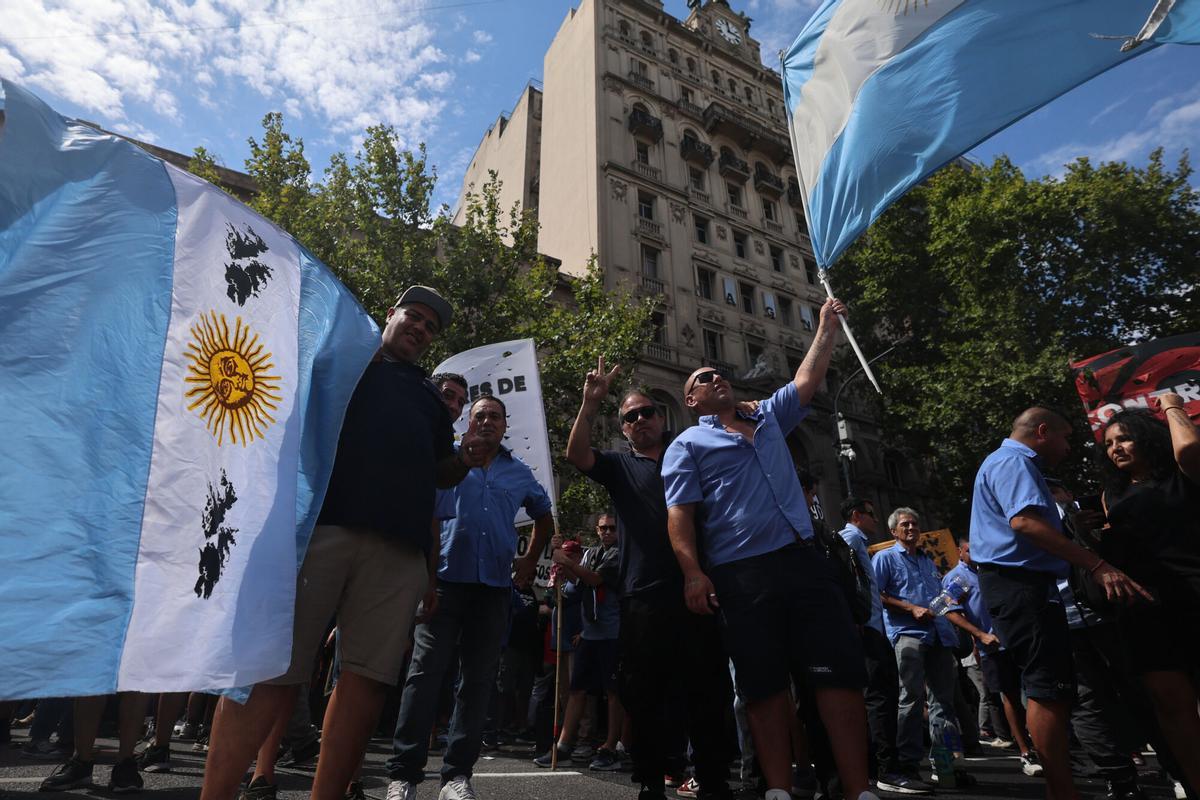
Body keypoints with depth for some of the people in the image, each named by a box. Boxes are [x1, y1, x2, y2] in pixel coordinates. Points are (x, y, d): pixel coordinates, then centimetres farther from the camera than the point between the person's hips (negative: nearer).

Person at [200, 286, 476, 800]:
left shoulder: (429, 396, 29)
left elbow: (442, 472, 29)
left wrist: (469, 459, 9)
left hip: (398, 546, 4)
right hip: (319, 522, -4)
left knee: (368, 676, -1)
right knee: (273, 670, -6)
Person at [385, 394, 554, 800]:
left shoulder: (520, 473, 14)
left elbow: (543, 515, 26)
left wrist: (531, 560, 18)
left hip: (495, 585, 3)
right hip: (446, 579, -3)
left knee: (478, 680, 6)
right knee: (425, 673, -4)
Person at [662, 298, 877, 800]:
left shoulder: (768, 421, 22)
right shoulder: (688, 445, 7)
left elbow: (807, 380, 25)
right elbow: (679, 514, -3)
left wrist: (827, 328, 24)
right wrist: (693, 572, -15)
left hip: (803, 560, 5)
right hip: (741, 574, -4)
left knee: (841, 670, 1)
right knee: (765, 684, 3)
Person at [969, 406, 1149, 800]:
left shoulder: (1011, 463, 25)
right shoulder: (1013, 461, -10)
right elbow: (1025, 521, -26)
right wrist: (1097, 565, -26)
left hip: (1018, 584, 11)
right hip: (1019, 583, -11)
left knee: (1049, 689, 14)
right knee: (1049, 689, -10)